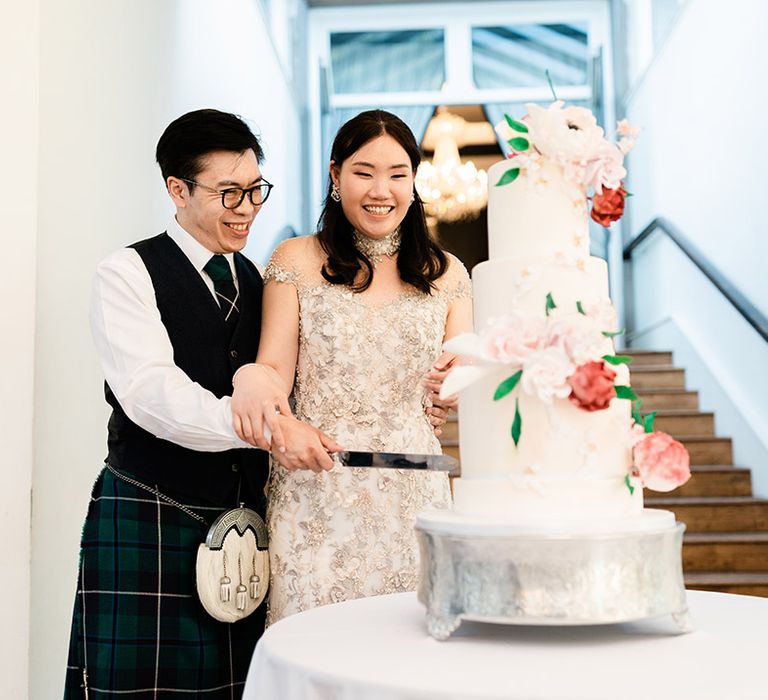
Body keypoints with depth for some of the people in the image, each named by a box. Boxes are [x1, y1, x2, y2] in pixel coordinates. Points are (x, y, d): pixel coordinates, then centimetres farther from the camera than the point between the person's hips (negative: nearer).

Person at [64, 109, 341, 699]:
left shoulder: (260, 283, 13)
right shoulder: (128, 274, -4)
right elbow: (150, 392, -18)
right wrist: (266, 426, -27)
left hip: (245, 527, 5)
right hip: (147, 527, -4)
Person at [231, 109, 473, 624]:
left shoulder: (446, 274, 9)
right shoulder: (297, 262, 3)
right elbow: (276, 371, 0)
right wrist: (252, 377, -22)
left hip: (412, 488, 2)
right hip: (316, 492, -1)